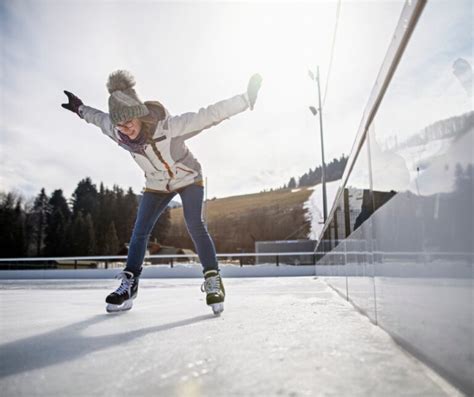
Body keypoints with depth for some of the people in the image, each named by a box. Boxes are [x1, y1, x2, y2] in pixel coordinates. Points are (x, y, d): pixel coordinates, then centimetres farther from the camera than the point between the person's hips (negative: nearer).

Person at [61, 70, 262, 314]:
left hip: (189, 178, -4)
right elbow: (99, 118, 4)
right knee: (140, 232, 0)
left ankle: (213, 280, -10)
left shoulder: (168, 126, -35)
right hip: (157, 185, 5)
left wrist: (244, 100, -42)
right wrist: (80, 109, 19)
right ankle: (128, 285, 11)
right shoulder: (117, 132, -19)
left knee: (195, 226, -20)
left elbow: (208, 115, -39)